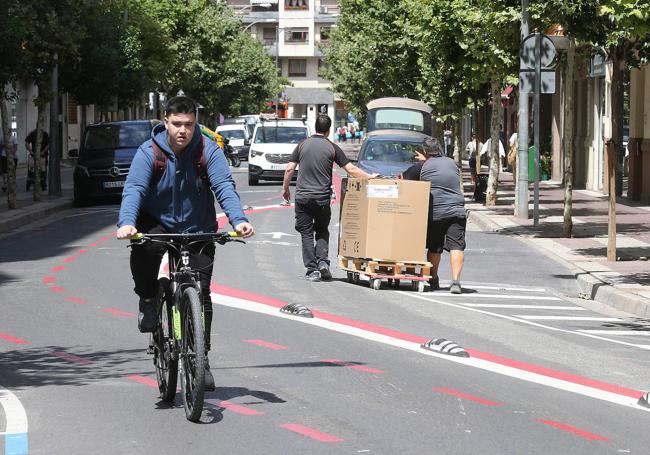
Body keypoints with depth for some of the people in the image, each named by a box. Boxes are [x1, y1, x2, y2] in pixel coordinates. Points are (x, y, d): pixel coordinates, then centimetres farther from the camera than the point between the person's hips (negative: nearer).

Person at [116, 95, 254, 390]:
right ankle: (148, 299, -6)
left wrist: (238, 220, -37)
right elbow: (134, 189, -21)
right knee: (141, 247, -34)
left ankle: (201, 359, 9)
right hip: (158, 225, -1)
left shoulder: (209, 151, -10)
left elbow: (224, 186, -19)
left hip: (198, 231, 1)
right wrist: (126, 223, -40)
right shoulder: (149, 152, -11)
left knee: (200, 294, -3)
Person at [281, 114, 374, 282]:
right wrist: (370, 177, 10)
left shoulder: (303, 145, 3)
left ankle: (312, 269, -1)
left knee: (306, 233, 5)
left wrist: (285, 188, 15)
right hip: (322, 197, 0)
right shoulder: (332, 148, -1)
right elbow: (351, 170, -2)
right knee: (322, 231, 18)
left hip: (303, 197, 0)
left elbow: (289, 169, 2)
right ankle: (323, 261, -1)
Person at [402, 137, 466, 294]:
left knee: (434, 248, 13)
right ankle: (455, 280, -19)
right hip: (456, 211, 1)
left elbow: (403, 178, 5)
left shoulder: (422, 166, 0)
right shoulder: (452, 163, 11)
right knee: (456, 246, -5)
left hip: (434, 212, -1)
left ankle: (433, 280, 24)